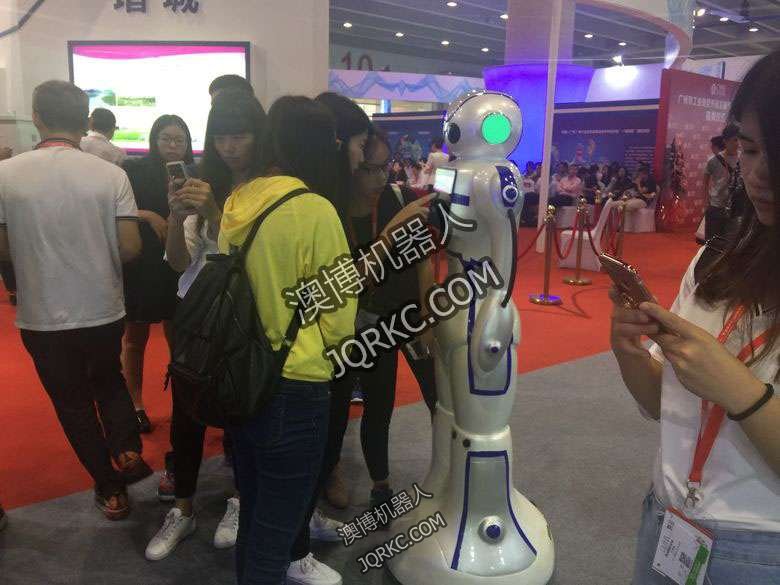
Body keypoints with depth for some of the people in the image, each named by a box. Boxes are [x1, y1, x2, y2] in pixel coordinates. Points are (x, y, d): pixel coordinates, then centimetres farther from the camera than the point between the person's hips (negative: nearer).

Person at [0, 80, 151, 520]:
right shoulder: (111, 174, -10)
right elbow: (131, 247, -11)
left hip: (44, 318, -1)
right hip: (104, 311, 1)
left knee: (74, 403, 16)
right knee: (109, 381, 28)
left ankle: (111, 490, 24)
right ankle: (127, 448, 10)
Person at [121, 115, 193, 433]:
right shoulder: (134, 171, -5)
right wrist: (147, 216, -20)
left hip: (177, 267, 3)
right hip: (138, 266, -2)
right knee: (135, 338, 9)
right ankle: (135, 404, 23)